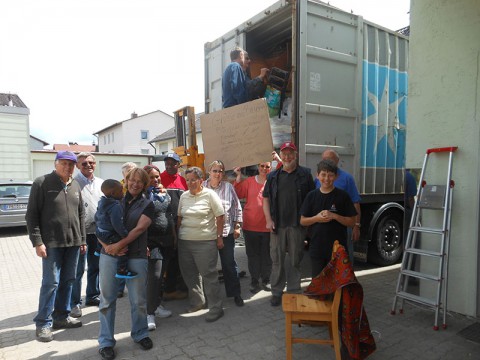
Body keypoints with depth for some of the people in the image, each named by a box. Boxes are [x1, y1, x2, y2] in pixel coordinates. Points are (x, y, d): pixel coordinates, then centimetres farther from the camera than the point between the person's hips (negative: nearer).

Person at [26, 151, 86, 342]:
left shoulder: (75, 185, 10)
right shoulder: (41, 183, -6)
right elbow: (32, 215, -8)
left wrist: (82, 239, 12)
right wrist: (37, 242, -13)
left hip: (73, 242, 6)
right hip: (51, 243, -5)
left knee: (68, 281, 12)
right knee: (51, 282, -2)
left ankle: (61, 317, 26)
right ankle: (43, 323, 12)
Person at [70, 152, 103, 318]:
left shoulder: (100, 183, 10)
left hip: (98, 231, 6)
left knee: (95, 266, 16)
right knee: (78, 269, 0)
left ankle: (93, 296, 31)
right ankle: (75, 303, 13)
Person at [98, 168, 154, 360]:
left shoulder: (147, 205, 3)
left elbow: (139, 229, -9)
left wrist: (119, 245, -17)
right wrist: (107, 245, -12)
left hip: (136, 257, -1)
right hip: (109, 255, 2)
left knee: (138, 300, 9)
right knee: (107, 299, 7)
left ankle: (140, 334, 31)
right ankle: (106, 341, 22)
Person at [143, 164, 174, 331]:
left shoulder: (164, 193, 11)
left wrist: (174, 235, 17)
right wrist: (143, 243, -18)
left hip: (167, 240, 7)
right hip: (152, 241, -6)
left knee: (160, 275, 15)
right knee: (154, 276, -9)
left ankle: (156, 305, 30)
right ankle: (150, 313, 2)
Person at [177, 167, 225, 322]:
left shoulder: (210, 194, -6)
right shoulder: (184, 196, 10)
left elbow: (220, 216, -4)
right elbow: (180, 217, 17)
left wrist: (219, 237, -6)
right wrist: (177, 234, 12)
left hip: (205, 242, -6)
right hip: (184, 242, 6)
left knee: (209, 275, -1)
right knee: (189, 274, 15)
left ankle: (215, 308, 11)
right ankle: (197, 302, 34)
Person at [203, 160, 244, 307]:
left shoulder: (228, 187, 1)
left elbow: (237, 208, 4)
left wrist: (237, 227, 1)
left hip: (226, 232, -1)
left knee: (229, 263, 8)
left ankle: (235, 293, 21)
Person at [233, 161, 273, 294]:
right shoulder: (249, 181, 3)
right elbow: (239, 194, -3)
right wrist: (238, 177, -10)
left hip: (267, 226, 0)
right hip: (250, 226, 1)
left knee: (267, 255, 13)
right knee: (252, 254, 11)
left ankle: (266, 280, 30)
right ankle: (254, 281, 25)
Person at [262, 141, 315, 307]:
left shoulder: (305, 174, 3)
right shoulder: (273, 176, 10)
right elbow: (266, 198, 9)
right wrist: (268, 220, -2)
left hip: (297, 225, -1)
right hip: (277, 225, 2)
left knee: (295, 260, 8)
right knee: (277, 260, 8)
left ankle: (294, 292, 22)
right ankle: (276, 292, 20)